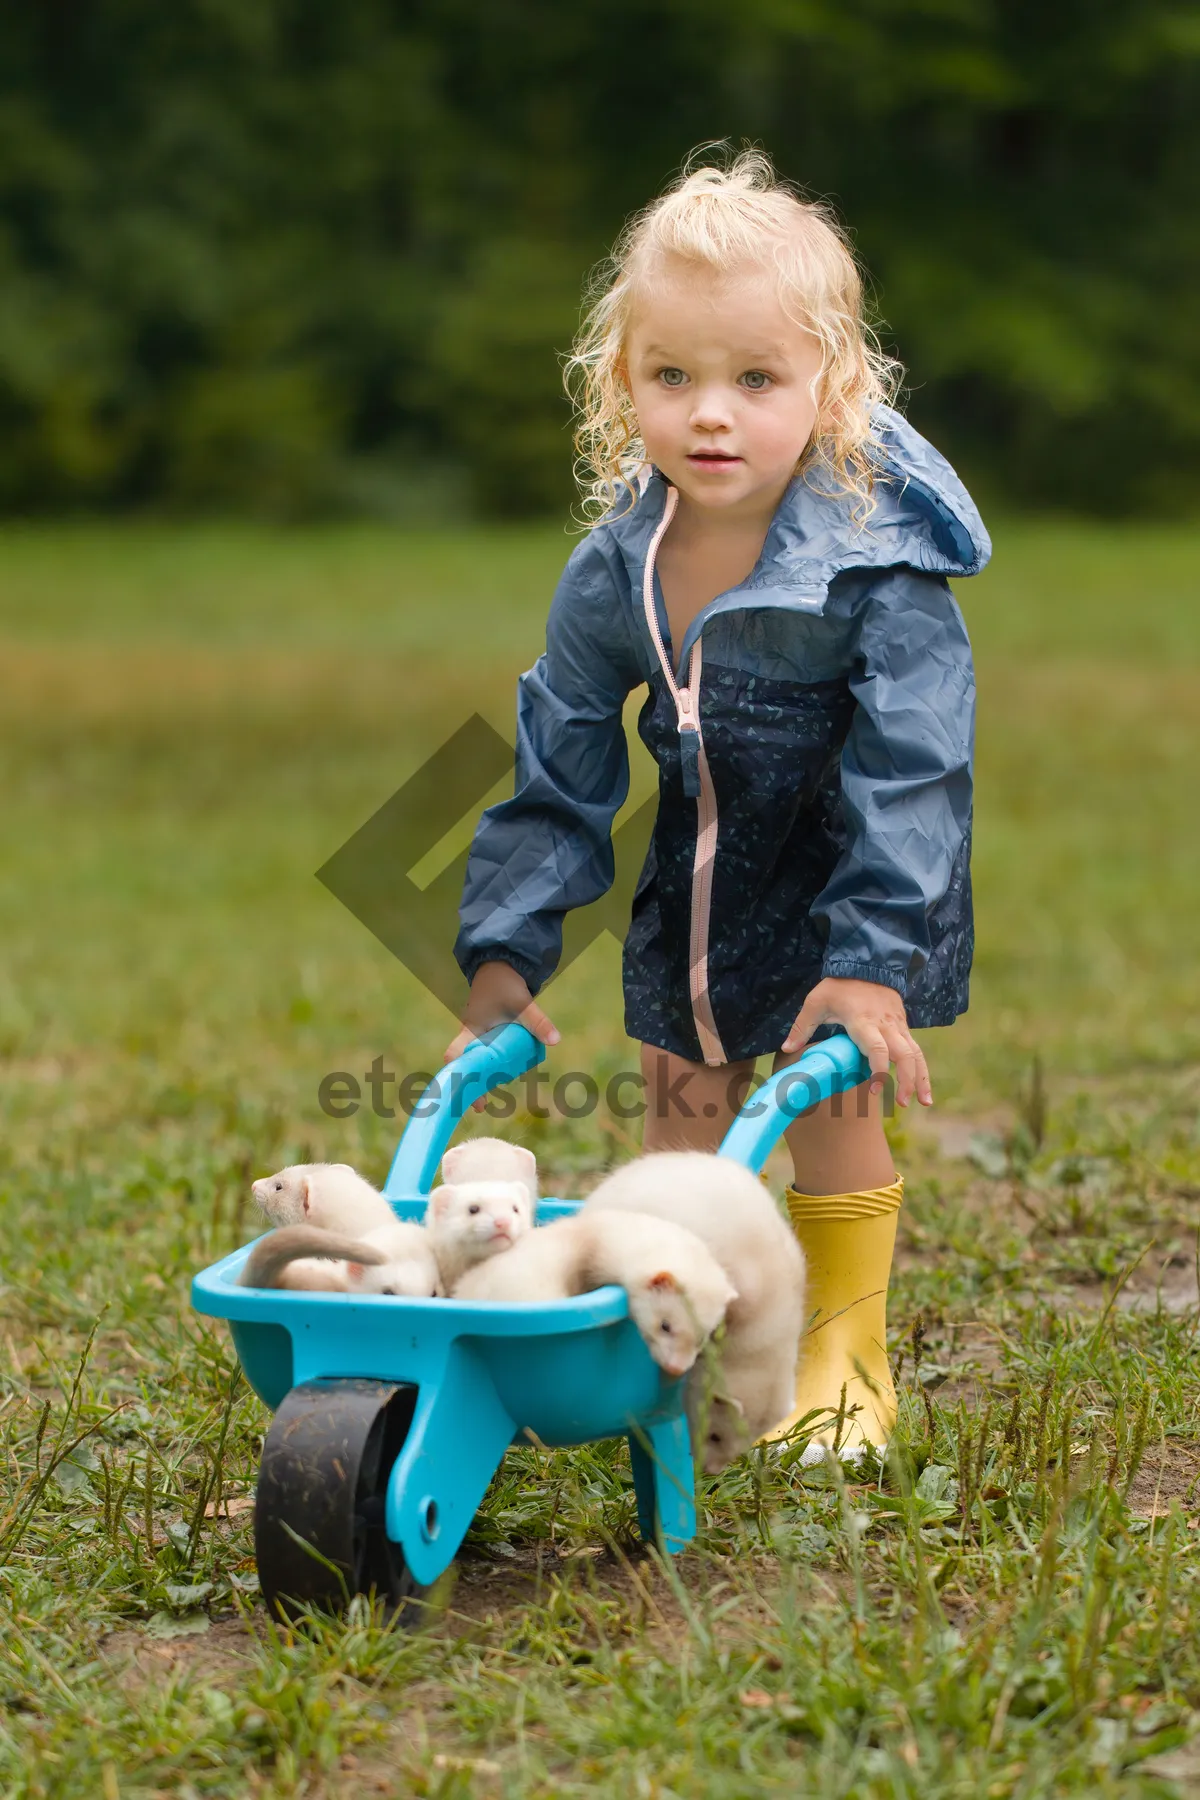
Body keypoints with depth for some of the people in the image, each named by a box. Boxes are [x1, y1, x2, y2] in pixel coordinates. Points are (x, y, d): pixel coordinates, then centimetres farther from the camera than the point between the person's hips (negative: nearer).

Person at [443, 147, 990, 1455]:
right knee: (682, 1092, 10)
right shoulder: (612, 575, -16)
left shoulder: (880, 568, -28)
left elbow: (907, 781, -24)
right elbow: (558, 774, -5)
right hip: (701, 877, 4)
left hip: (854, 869, -4)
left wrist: (870, 963, -30)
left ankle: (847, 1357, 17)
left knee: (831, 1089, -2)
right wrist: (503, 955, -8)